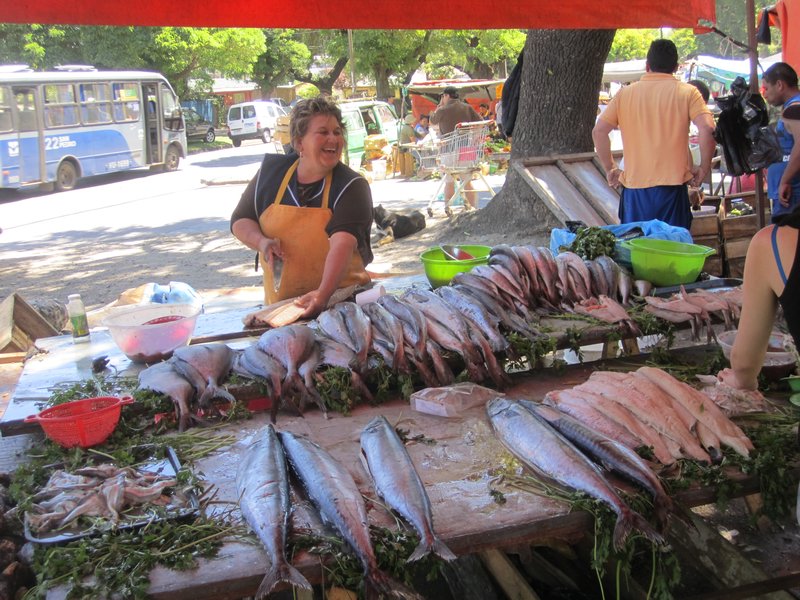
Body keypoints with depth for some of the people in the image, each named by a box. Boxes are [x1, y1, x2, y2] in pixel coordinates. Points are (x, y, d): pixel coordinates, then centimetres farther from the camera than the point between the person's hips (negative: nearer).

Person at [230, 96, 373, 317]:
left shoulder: (352, 186, -7)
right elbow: (240, 220, 15)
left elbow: (343, 243, -22)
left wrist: (324, 293, -37)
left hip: (339, 299, -3)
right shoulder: (271, 170, 5)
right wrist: (261, 242, -7)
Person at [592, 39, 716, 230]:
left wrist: (610, 169, 9)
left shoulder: (625, 93, 6)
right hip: (672, 184, -2)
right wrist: (703, 168, -1)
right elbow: (707, 129, -12)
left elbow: (599, 131, 1)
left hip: (633, 187, 2)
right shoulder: (687, 92, 1)